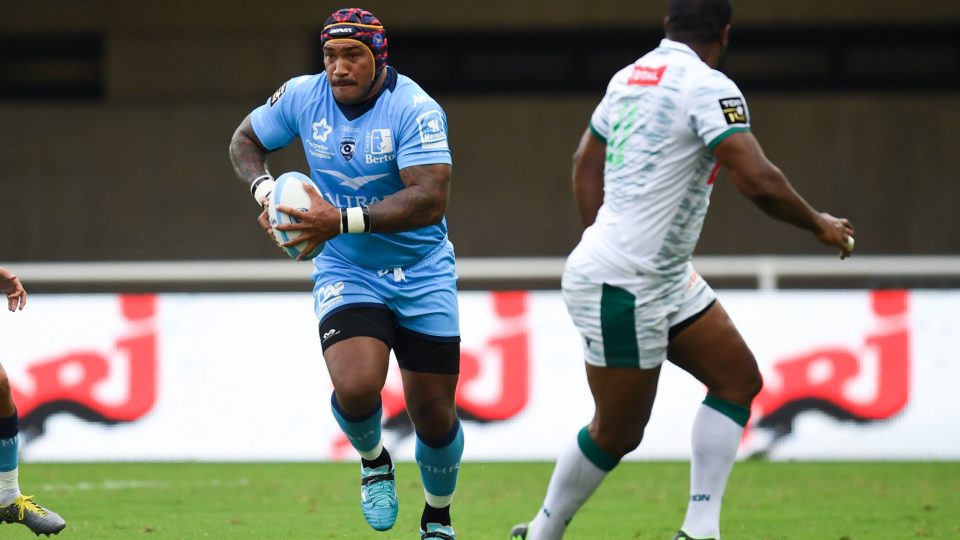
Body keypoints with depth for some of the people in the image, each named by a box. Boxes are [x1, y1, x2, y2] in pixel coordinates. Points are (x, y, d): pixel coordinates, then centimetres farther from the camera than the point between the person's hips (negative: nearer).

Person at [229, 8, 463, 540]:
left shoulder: (416, 110, -20)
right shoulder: (302, 97, -6)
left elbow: (431, 200, -30)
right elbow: (245, 140, 12)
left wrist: (343, 221, -37)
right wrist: (263, 186, -10)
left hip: (422, 275, -1)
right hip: (345, 272, 1)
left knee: (434, 413, 4)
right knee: (356, 388, -25)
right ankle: (373, 462, 10)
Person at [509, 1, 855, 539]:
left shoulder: (630, 77, 10)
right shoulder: (709, 87, -16)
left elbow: (586, 163, 22)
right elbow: (757, 180, -24)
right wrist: (819, 225, -8)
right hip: (621, 287, -9)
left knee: (739, 379, 8)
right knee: (618, 431, 2)